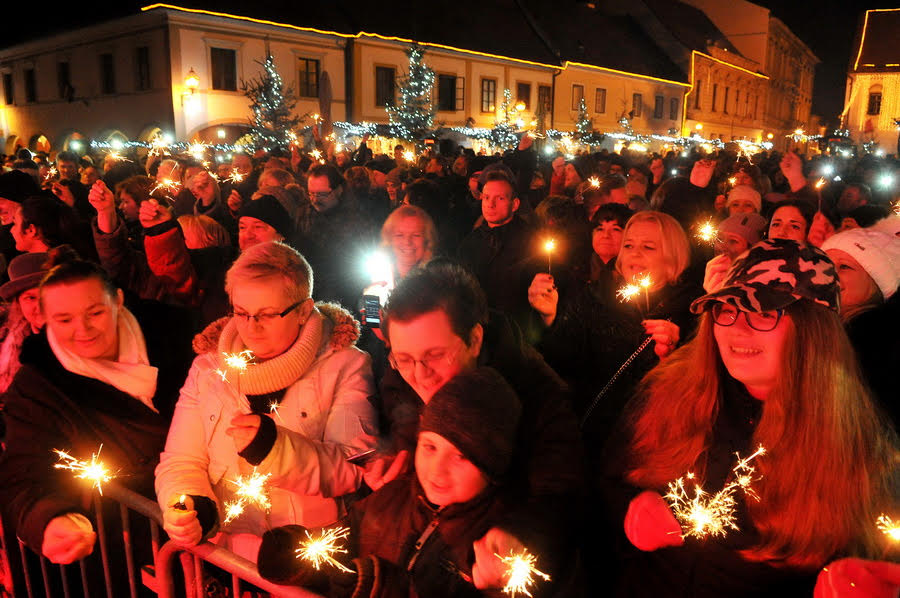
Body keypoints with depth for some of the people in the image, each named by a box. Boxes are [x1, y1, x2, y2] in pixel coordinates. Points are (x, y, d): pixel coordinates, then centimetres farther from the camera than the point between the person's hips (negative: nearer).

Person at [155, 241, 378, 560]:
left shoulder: (345, 366, 3)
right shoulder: (207, 368, 15)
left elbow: (354, 472, -5)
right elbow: (180, 462, 13)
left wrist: (273, 446, -19)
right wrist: (188, 507, -9)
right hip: (221, 551, 3)